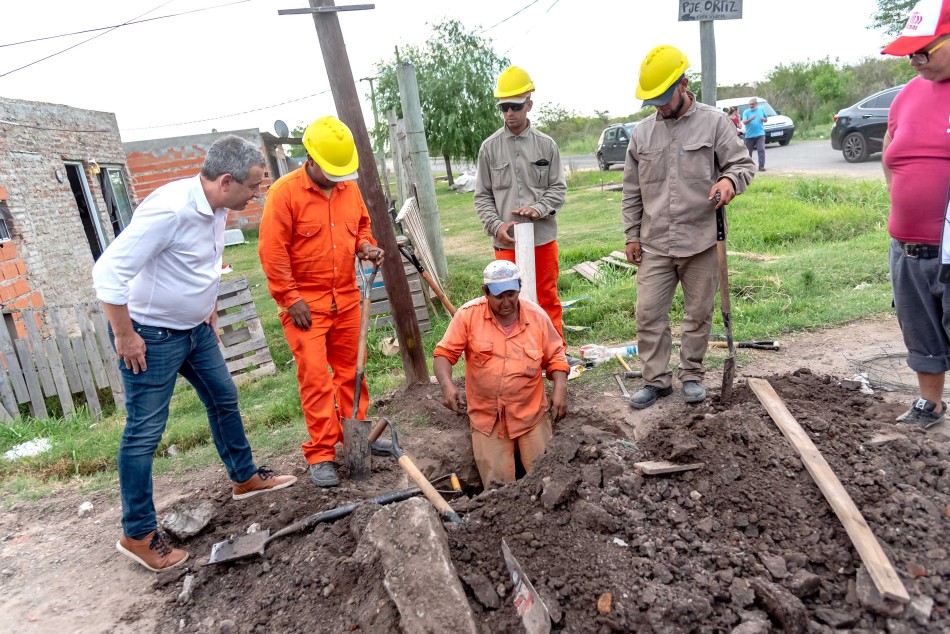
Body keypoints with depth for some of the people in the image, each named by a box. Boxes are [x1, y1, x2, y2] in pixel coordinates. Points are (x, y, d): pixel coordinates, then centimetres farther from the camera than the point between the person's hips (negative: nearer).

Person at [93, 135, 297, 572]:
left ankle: (245, 478, 38)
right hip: (151, 336, -9)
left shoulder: (217, 209, -1)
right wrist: (124, 337, -22)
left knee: (224, 398, 18)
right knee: (145, 432, 0)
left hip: (195, 328, 9)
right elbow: (108, 272, -29)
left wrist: (210, 314, 20)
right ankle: (137, 535, 14)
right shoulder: (170, 209, -29)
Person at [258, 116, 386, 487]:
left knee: (350, 369, 12)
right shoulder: (285, 192, -10)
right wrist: (291, 299, -13)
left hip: (346, 299, 5)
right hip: (304, 303, -5)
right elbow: (272, 251, -12)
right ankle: (321, 455, 5)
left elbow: (362, 227, 23)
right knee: (314, 376, -5)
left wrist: (365, 246, 0)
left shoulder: (349, 188, 8)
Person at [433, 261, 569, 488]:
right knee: (498, 486, -2)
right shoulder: (468, 315, -8)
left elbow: (555, 357, 6)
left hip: (531, 414, 1)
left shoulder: (537, 316, -3)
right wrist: (447, 384, -24)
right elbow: (444, 354, -6)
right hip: (487, 417, -1)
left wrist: (560, 388, -10)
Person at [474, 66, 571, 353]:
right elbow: (482, 196, 4)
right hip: (506, 241, 0)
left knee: (548, 297, 11)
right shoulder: (489, 147, 3)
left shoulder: (546, 144, 3)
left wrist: (539, 209, -15)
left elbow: (558, 188, 4)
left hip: (543, 236, 1)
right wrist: (497, 224, -11)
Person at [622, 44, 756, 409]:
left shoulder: (714, 122, -1)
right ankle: (657, 380, 15)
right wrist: (632, 234, 9)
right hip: (654, 244, 3)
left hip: (701, 241, -2)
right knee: (648, 313, 1)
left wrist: (729, 179, -23)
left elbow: (743, 163, 1)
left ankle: (692, 375, 25)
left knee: (698, 314, 8)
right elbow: (632, 190, 12)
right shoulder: (642, 132, 8)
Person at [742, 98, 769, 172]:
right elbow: (744, 122, -11)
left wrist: (764, 119, -5)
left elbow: (766, 119, 18)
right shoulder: (746, 112, 2)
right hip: (749, 135, 0)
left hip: (760, 134, 0)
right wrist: (750, 119, -30)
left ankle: (761, 166, -14)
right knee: (748, 151, 7)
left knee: (761, 149, -13)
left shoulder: (761, 110, 10)